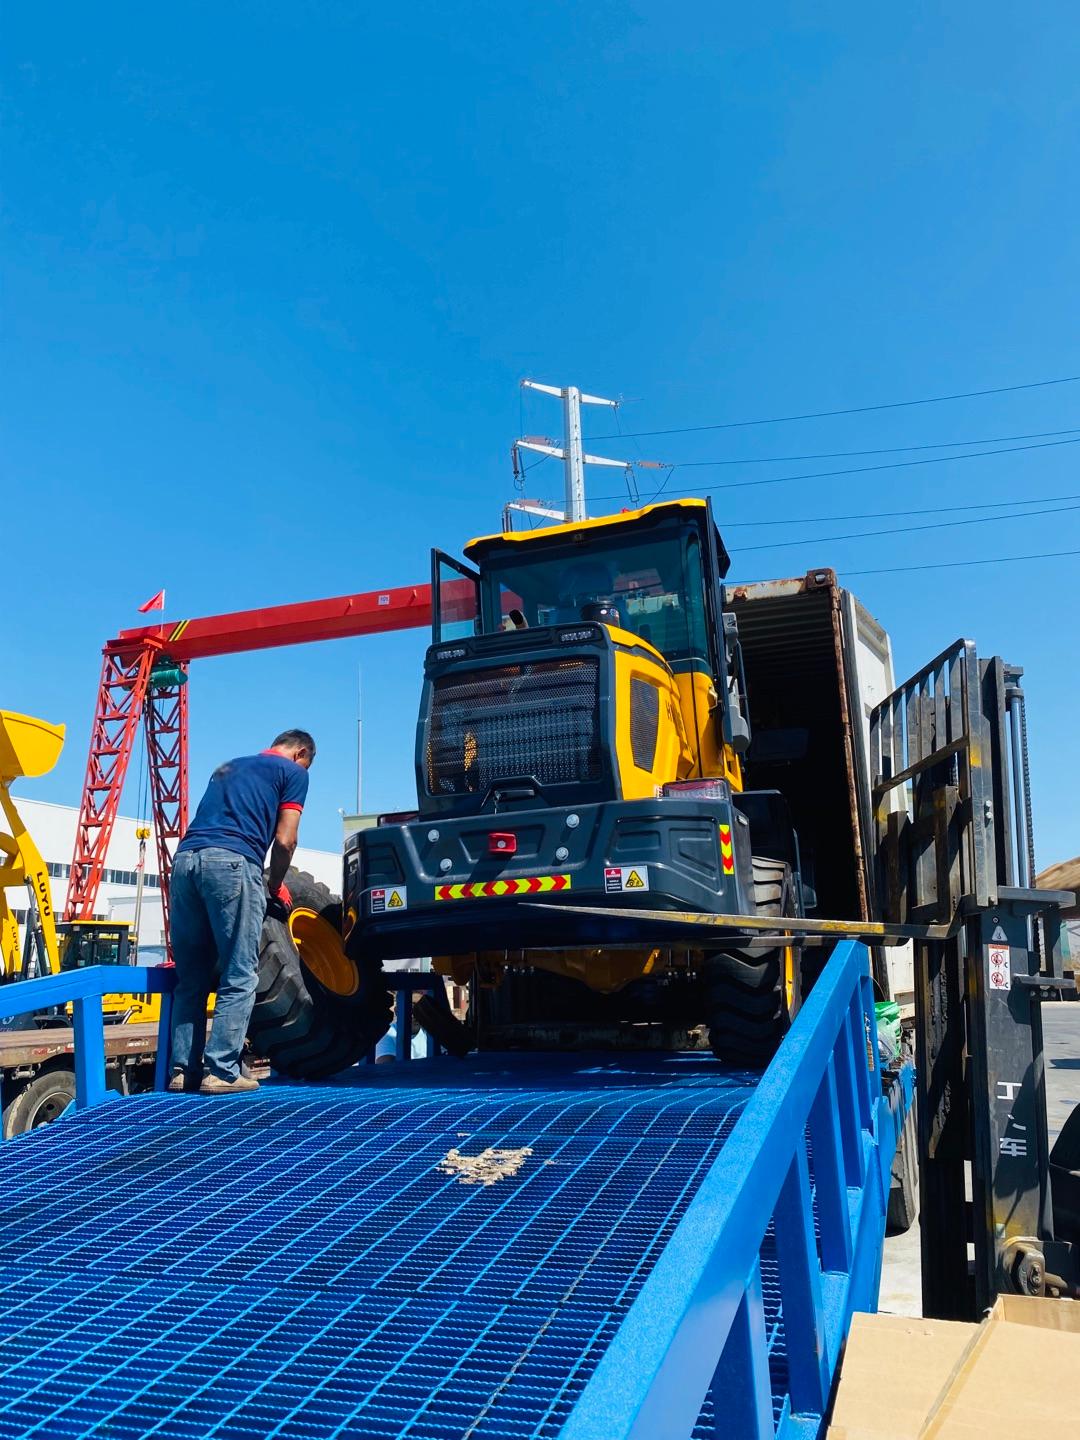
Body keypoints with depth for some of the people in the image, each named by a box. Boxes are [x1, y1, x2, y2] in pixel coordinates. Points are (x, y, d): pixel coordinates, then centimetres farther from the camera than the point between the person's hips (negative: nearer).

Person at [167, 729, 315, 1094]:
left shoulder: (227, 768, 33)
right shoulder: (293, 772, 14)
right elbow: (284, 841, 4)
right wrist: (276, 888, 19)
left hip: (184, 859, 6)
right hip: (232, 862, -6)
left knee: (190, 979, 11)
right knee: (239, 977, 0)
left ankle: (184, 1069, 10)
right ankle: (221, 1071, -4)